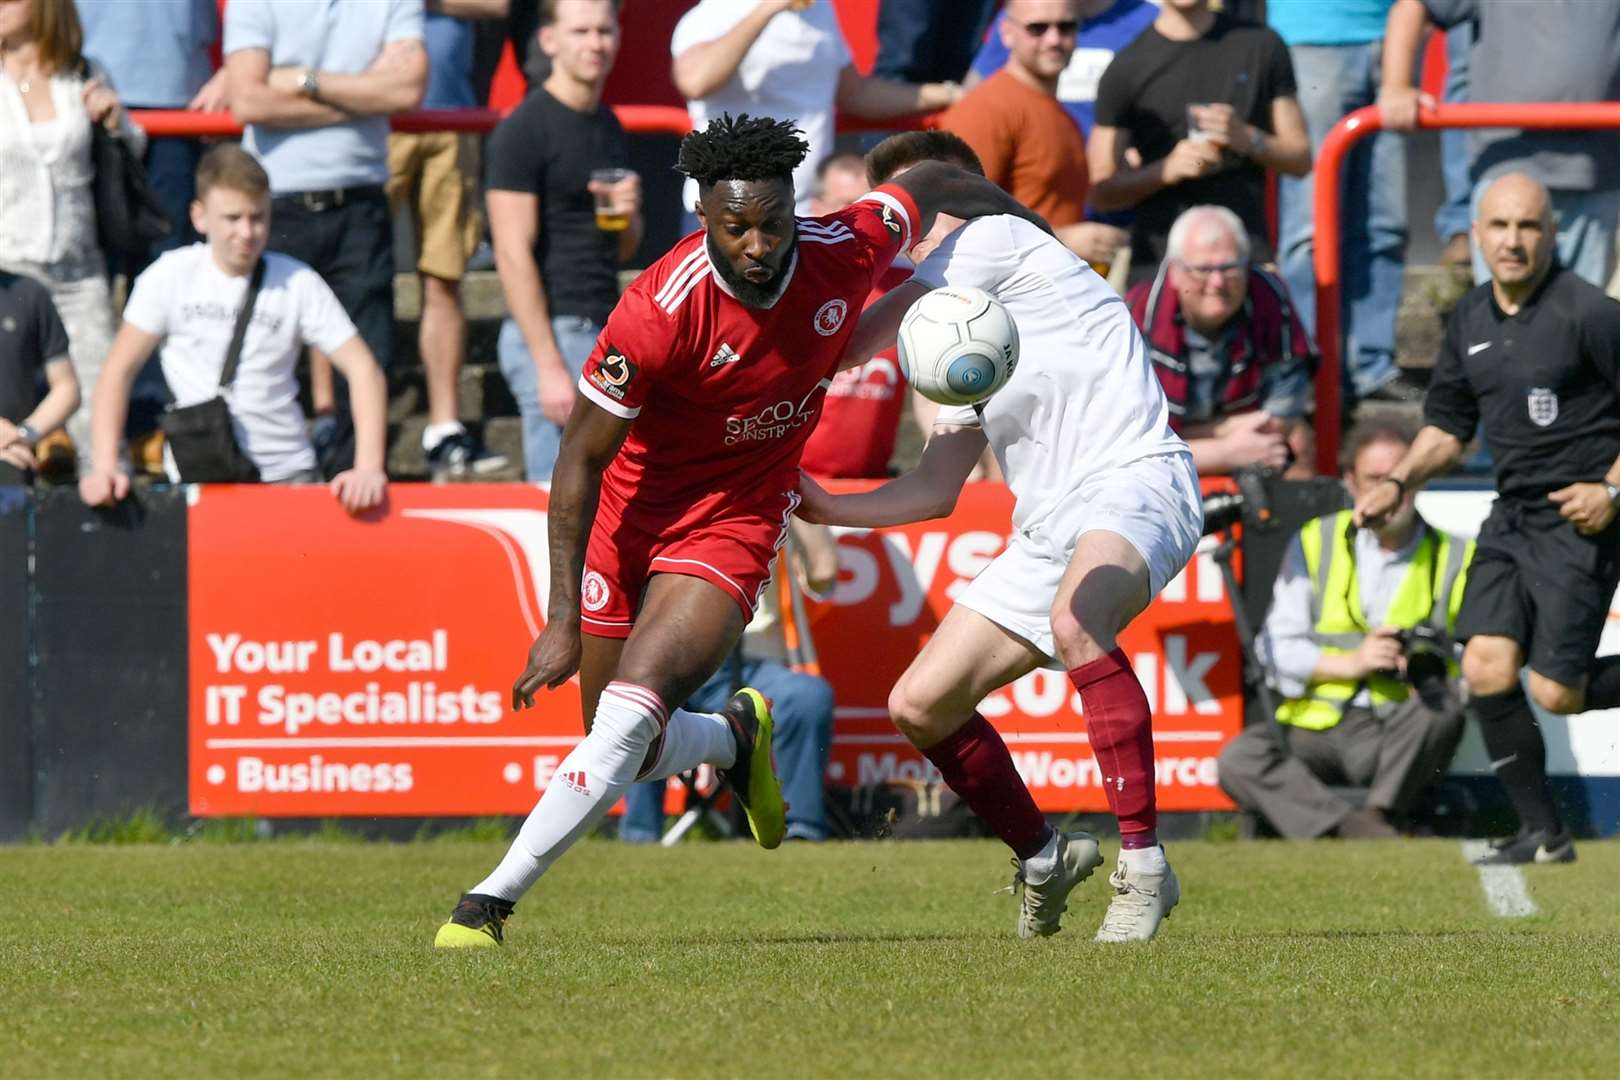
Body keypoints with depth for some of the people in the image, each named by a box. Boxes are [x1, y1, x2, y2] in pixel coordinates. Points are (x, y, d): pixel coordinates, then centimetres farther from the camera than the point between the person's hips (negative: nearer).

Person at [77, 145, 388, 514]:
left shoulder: (297, 283, -2)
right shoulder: (172, 276, -2)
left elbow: (363, 369, -4)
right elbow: (120, 370, 1)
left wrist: (368, 469, -17)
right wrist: (104, 468, -10)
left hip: (284, 473, 0)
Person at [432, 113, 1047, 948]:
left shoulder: (846, 251, -17)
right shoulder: (657, 312, -26)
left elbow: (928, 188, 8)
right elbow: (580, 461, -17)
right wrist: (563, 621, -20)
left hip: (736, 524, 0)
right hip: (633, 512, 0)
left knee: (628, 719, -21)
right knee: (624, 756, 8)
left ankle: (492, 901, -14)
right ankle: (737, 736, 40)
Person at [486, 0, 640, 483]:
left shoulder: (609, 127, 16)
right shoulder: (524, 130, -9)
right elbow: (513, 255, -14)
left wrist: (628, 214, -1)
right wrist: (549, 366, -19)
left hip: (604, 331, 8)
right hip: (552, 330, -8)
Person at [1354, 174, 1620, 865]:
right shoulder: (1470, 321, 9)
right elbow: (1448, 425, 20)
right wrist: (1398, 482, 5)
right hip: (1511, 516, 7)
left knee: (1555, 693, -10)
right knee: (1486, 671, -7)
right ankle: (1543, 834, 5)